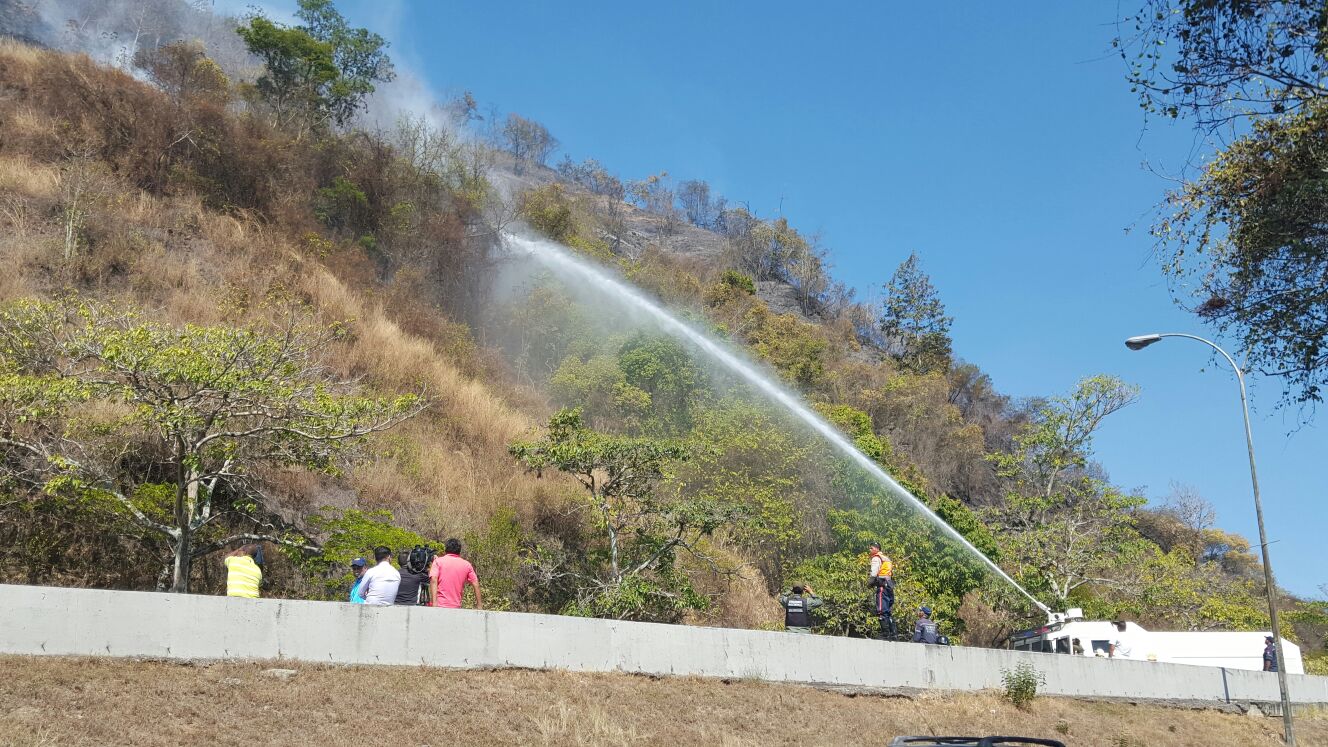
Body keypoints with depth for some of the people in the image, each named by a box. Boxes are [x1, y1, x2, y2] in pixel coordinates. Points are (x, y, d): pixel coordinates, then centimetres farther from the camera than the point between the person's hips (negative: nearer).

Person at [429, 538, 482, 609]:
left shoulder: (438, 561, 5)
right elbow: (475, 584, 8)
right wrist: (479, 605, 11)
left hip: (439, 606, -2)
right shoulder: (466, 564, 12)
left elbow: (433, 580, -9)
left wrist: (434, 602, -16)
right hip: (456, 607, 2)